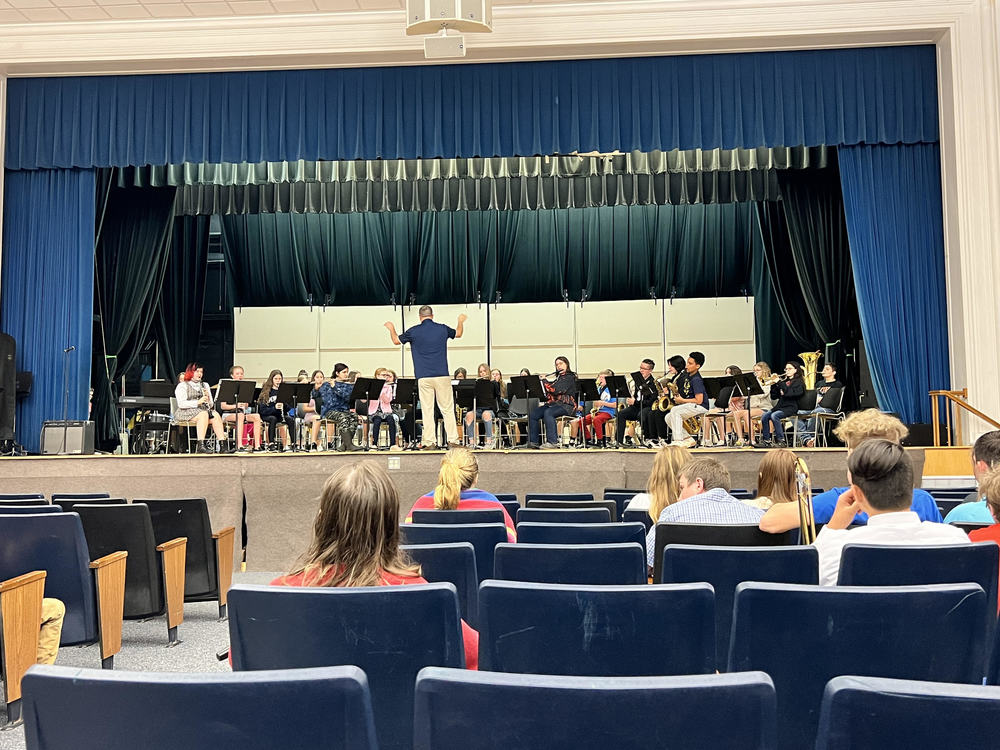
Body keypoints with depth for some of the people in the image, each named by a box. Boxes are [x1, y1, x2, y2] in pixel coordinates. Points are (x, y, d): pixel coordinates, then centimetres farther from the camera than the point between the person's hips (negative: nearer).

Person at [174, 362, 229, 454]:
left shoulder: (204, 385, 21)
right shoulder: (182, 385, 2)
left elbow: (211, 405, 17)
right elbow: (181, 404, -13)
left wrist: (208, 398, -5)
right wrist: (198, 402, -22)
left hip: (203, 410, 5)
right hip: (185, 412, -5)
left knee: (215, 415, -25)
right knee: (203, 414, -35)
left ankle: (222, 445, -34)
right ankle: (201, 445, -43)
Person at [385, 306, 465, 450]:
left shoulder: (414, 331, -1)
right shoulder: (443, 329, 5)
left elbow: (396, 341, 12)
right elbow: (458, 334, 25)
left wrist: (391, 328, 32)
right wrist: (461, 321, 45)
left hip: (423, 377, -1)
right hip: (442, 376, 1)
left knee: (427, 410, 3)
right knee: (447, 409, 6)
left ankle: (430, 442, 2)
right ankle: (453, 440, 4)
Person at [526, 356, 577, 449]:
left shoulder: (569, 377, -4)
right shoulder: (559, 377, 24)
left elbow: (555, 390, -17)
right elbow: (549, 391, 25)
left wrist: (544, 381, -5)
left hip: (566, 405, -9)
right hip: (553, 403, 9)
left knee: (548, 413, -37)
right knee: (533, 414, -11)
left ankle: (552, 442, -36)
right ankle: (534, 441, -13)